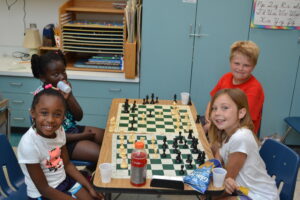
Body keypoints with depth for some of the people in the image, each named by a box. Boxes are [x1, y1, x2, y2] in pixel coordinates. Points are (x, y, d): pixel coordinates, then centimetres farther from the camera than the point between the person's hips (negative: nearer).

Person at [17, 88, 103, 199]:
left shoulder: (59, 131, -13)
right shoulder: (29, 144, -30)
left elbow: (67, 164, 3)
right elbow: (43, 189, -20)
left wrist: (90, 188, 0)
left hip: (64, 180, 5)